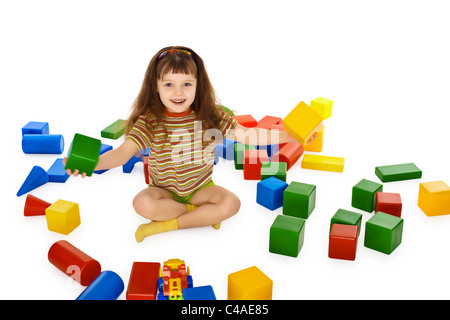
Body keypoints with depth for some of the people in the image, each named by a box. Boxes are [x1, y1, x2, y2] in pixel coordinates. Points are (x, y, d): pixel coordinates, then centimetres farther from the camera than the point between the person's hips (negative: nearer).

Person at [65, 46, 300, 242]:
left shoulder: (210, 116, -10)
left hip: (201, 188, 2)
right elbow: (124, 152, -26)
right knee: (143, 204, -32)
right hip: (164, 191, -1)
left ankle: (167, 224, -16)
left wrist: (285, 135, -22)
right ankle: (203, 215, -14)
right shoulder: (149, 121, -17)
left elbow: (246, 135, -10)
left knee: (231, 203, -26)